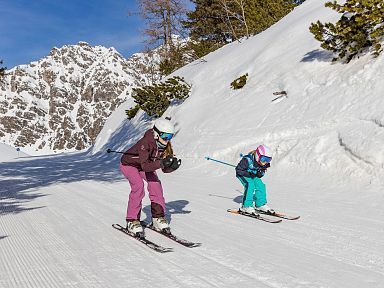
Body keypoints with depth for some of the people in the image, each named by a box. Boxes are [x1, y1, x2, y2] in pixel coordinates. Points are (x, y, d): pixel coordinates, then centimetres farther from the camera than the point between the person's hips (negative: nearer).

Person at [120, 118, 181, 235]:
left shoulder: (166, 146, -18)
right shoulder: (146, 143, -37)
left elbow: (165, 169, -14)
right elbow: (145, 166, -48)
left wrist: (173, 166, -35)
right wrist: (161, 163, -59)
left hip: (145, 166, 6)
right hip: (129, 164, -6)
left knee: (155, 183, -16)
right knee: (138, 185, -28)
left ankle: (158, 218, -5)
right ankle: (132, 221, -18)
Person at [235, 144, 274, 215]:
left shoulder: (264, 164, -15)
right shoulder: (247, 160, -35)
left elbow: (263, 171, 5)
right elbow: (238, 170, -25)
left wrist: (260, 174, -17)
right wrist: (248, 174, -32)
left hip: (253, 175, 7)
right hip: (242, 174, -6)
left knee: (260, 185, -8)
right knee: (250, 185, -26)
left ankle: (261, 204, 7)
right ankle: (246, 206, -21)